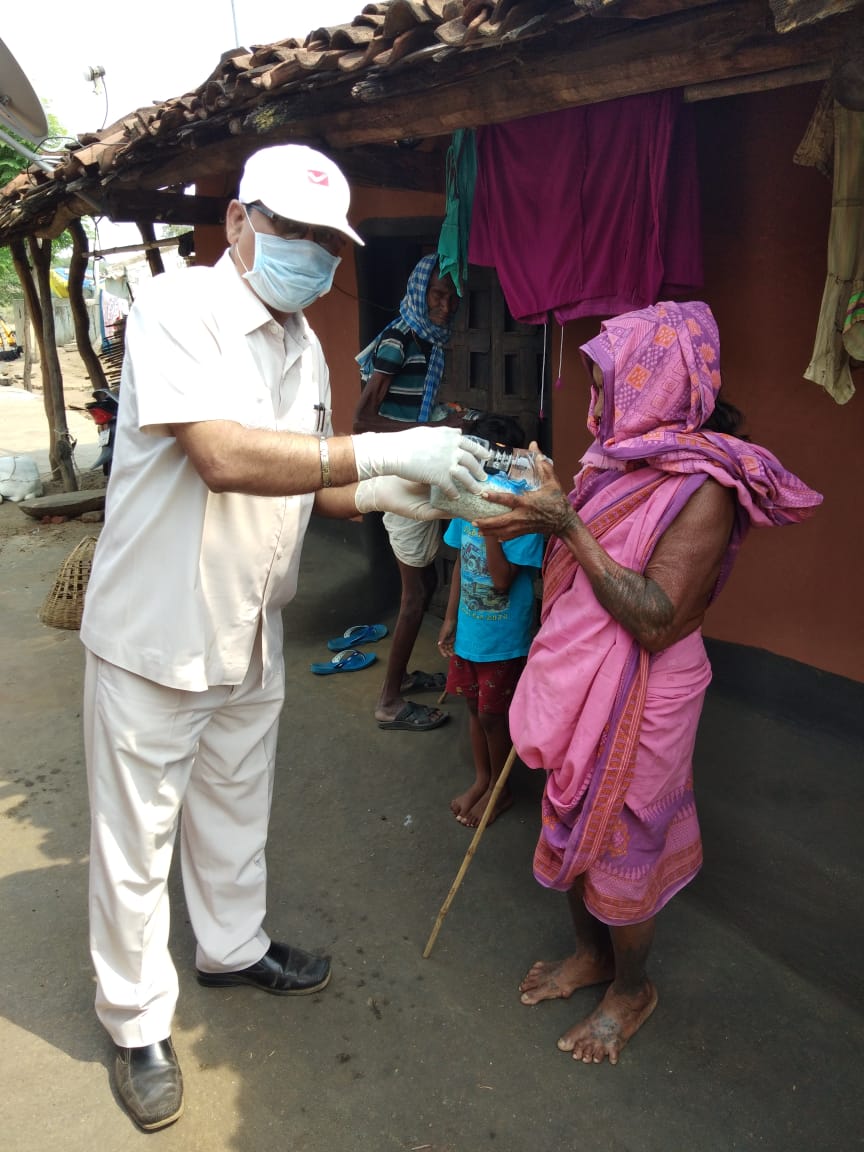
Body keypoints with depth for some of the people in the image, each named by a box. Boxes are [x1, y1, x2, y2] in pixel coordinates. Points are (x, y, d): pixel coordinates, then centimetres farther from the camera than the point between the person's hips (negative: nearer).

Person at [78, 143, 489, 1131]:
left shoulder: (304, 345, 8)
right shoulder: (177, 310, -17)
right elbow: (224, 457, -30)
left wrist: (379, 493, -8)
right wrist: (380, 451, -33)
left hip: (249, 634, 7)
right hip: (155, 634, -7)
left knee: (235, 810, 24)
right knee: (136, 837, 9)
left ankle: (232, 948, 48)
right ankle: (137, 1021, 30)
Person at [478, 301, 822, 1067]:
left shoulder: (704, 484, -21)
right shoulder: (622, 459, 2)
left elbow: (655, 618, -27)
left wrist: (566, 524, -26)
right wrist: (544, 513, -5)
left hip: (638, 702, -7)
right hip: (580, 687, 7)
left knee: (620, 844, 10)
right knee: (574, 829, 21)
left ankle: (632, 990, 36)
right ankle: (591, 953, 45)